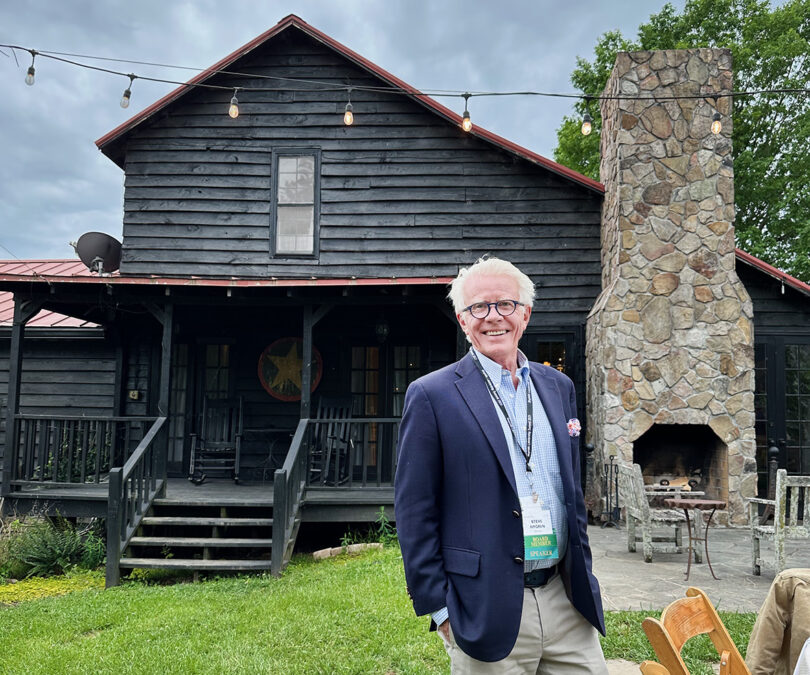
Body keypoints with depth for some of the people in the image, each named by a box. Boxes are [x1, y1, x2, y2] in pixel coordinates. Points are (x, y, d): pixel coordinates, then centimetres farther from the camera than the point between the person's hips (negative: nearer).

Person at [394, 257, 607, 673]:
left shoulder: (558, 387, 9)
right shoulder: (432, 397, -8)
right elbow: (413, 512, -8)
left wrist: (582, 573, 14)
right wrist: (438, 608, -9)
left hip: (565, 600, 5)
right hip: (489, 612, -4)